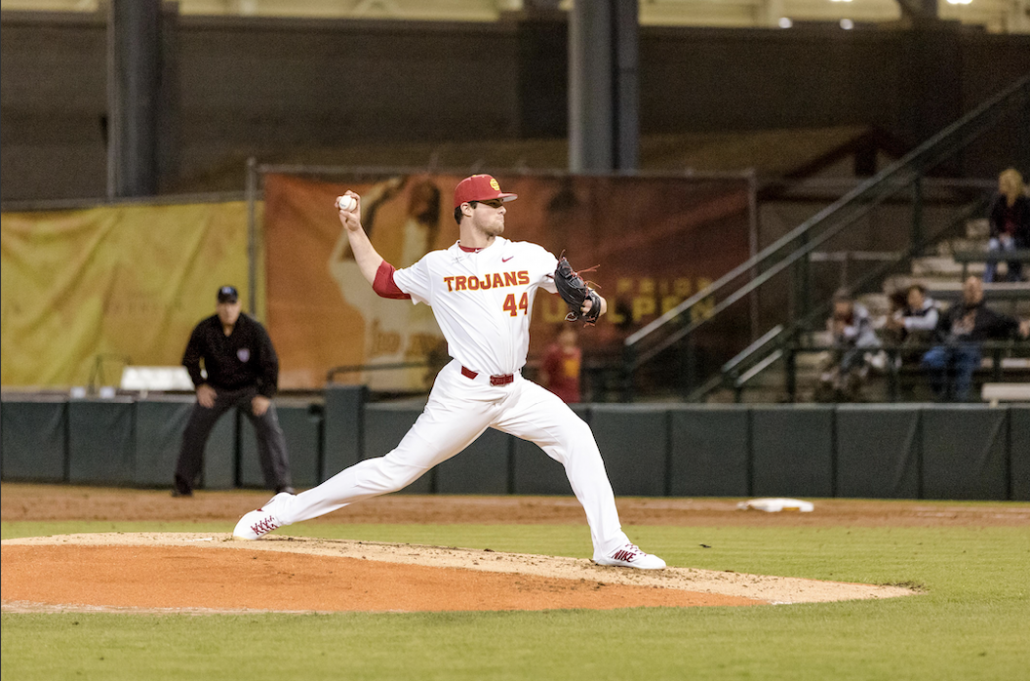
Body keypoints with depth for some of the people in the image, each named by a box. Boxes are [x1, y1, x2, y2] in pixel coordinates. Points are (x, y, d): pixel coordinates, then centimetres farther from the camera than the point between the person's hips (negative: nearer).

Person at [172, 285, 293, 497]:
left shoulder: (253, 329, -20)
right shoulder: (204, 329, -15)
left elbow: (270, 363, -13)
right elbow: (190, 360, 2)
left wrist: (265, 395, -18)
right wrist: (200, 385, -8)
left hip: (250, 388, -2)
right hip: (217, 389, 2)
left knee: (269, 430, -18)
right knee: (193, 431, -1)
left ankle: (282, 484, -18)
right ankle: (183, 484, 13)